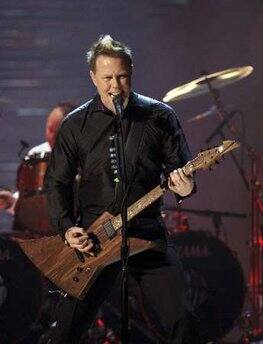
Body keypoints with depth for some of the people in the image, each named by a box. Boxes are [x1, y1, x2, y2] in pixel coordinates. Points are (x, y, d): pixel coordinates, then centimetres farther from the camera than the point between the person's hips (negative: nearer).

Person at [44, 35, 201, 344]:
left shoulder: (159, 117, 3)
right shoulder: (76, 125, 4)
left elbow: (178, 168, 7)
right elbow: (56, 182, 8)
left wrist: (184, 187, -17)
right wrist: (66, 227, -6)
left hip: (146, 232, 0)